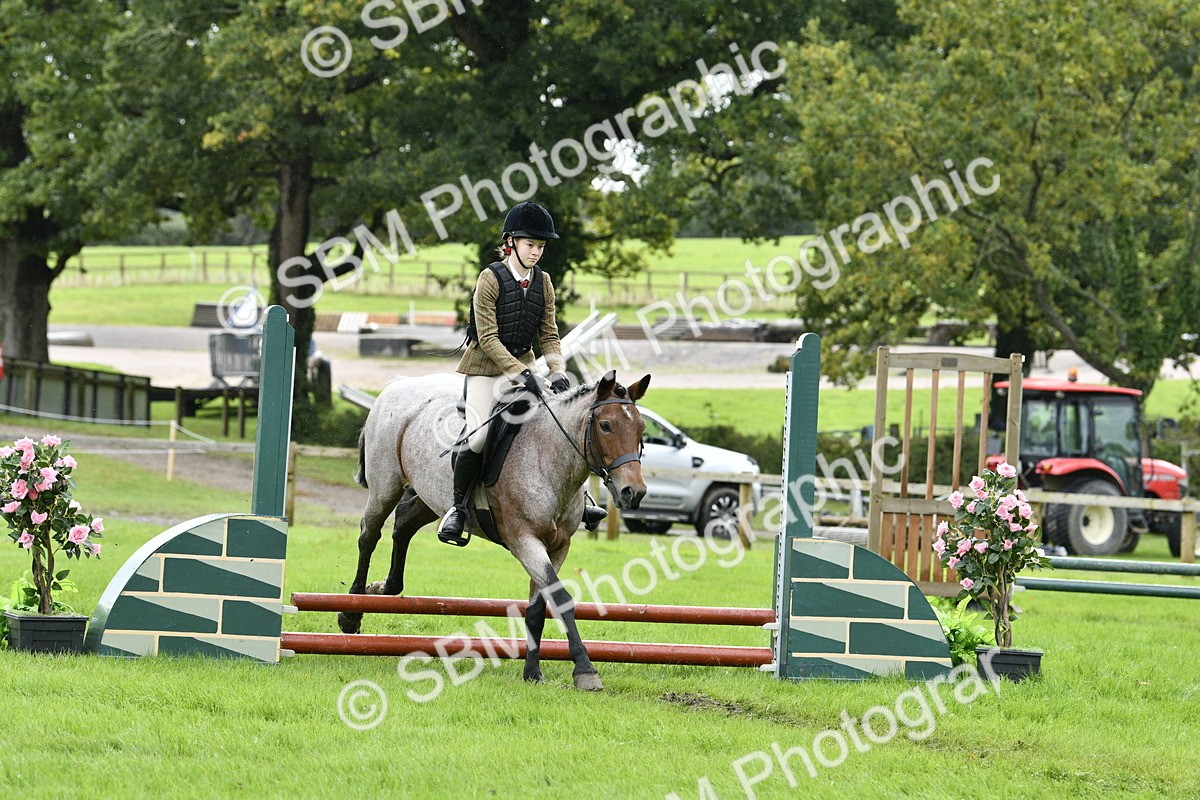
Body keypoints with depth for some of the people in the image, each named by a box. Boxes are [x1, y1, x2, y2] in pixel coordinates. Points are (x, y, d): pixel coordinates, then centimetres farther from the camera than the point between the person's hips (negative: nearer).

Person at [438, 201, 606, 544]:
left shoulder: (543, 282, 5)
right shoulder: (491, 279, -13)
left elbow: (549, 335, 6)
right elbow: (488, 338, -17)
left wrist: (557, 372, -12)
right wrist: (522, 373, -25)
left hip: (523, 364, 6)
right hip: (486, 366, -6)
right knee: (479, 436, -23)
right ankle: (457, 508, -7)